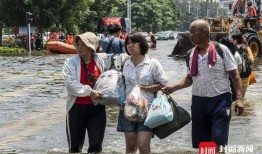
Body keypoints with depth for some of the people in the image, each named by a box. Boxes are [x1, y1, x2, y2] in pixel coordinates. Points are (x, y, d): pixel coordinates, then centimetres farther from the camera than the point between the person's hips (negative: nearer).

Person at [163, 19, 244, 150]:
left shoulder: (221, 50, -7)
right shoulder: (192, 54, 7)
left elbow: (235, 75, -5)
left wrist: (239, 98, -13)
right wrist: (174, 87, 1)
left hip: (220, 100, -5)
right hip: (198, 101, 5)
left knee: (218, 142, -7)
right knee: (201, 143, 10)